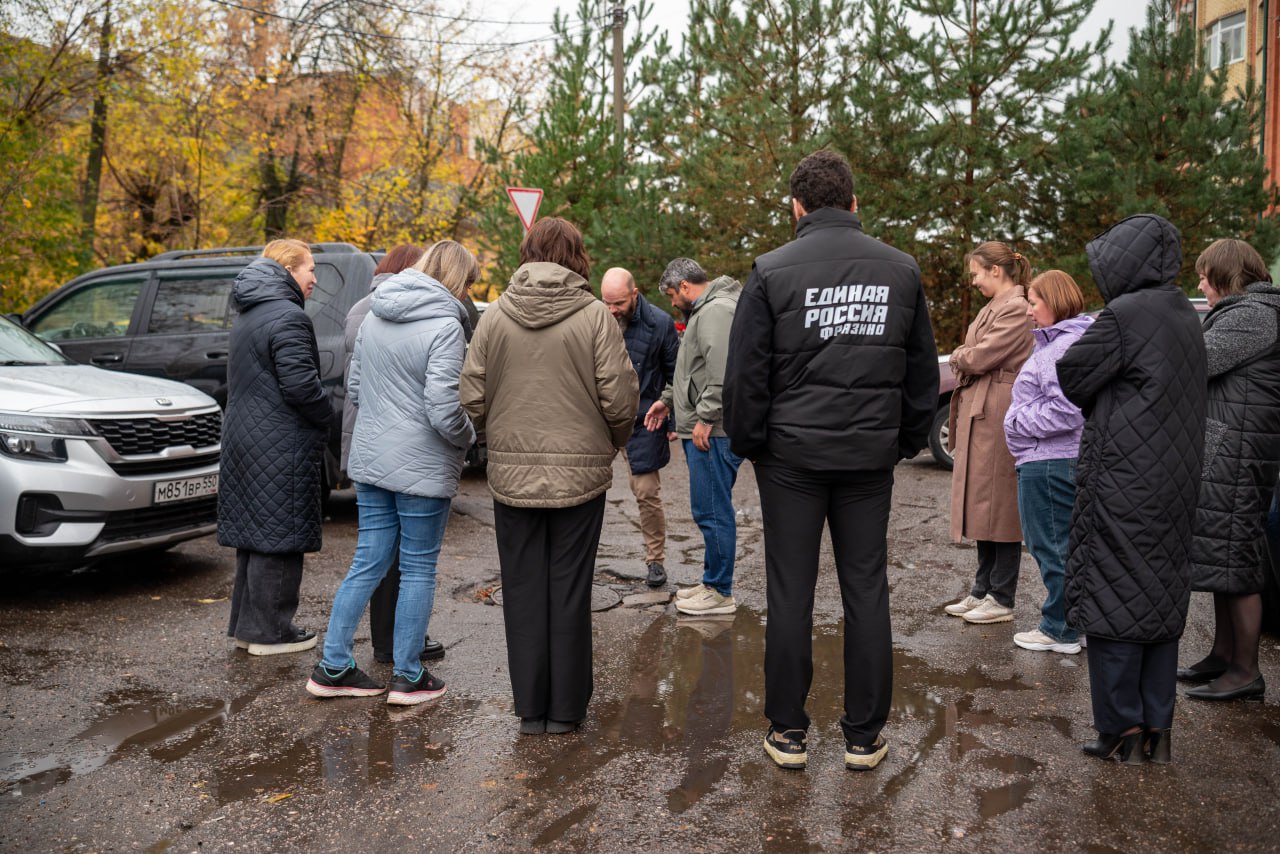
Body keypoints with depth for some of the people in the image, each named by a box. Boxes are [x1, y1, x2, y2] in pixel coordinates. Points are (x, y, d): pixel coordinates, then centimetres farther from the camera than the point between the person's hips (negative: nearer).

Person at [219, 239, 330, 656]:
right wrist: (326, 417, -5)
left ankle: (246, 625, 24)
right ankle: (268, 631, 5)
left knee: (253, 533, 15)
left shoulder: (247, 316, 17)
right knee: (277, 535, -2)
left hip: (244, 436, 10)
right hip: (280, 446, -10)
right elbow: (300, 384, -22)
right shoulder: (288, 316, -15)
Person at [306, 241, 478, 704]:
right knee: (418, 569, 5)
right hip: (423, 465, -7)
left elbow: (354, 387, 14)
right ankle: (408, 677, 15)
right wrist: (468, 436, -3)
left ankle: (333, 667, 19)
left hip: (370, 459, 7)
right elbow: (444, 408, -21)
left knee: (368, 561, 14)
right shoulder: (444, 325, -16)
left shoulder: (374, 317, 9)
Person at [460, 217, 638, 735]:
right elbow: (619, 398, -8)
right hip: (580, 473, -2)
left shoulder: (495, 316, 1)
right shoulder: (594, 315, -6)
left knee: (523, 592, 11)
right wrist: (615, 441, 12)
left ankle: (530, 709, 19)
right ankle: (566, 710, 17)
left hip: (512, 474, 2)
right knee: (570, 591, 8)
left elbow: (472, 399, 0)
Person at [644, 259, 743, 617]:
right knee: (711, 510, 15)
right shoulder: (705, 310, 23)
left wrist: (706, 417, -22)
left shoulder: (716, 310, -13)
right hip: (703, 430, 11)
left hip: (714, 432, -11)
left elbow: (722, 372, -24)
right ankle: (712, 582, 24)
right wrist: (668, 399, 27)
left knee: (712, 510, -6)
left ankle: (720, 592, 2)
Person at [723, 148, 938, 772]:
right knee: (867, 592, 9)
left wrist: (747, 442, 7)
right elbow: (923, 371, 11)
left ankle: (788, 732, 15)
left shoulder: (773, 271, -5)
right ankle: (864, 737, 17)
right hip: (870, 455, 3)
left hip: (791, 454, -2)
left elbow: (746, 373, -5)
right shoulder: (902, 270, 6)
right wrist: (909, 439, 17)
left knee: (790, 593, 6)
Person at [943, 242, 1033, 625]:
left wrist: (958, 358, 1)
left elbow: (980, 357, -17)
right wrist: (963, 360, -1)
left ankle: (1002, 600, 5)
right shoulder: (993, 307, 18)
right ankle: (982, 591, 21)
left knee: (1000, 508, -3)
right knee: (982, 507, 12)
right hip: (978, 419, 10)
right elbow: (970, 353, 20)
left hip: (998, 420, -10)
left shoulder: (1015, 309, -13)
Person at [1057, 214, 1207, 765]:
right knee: (1161, 602, 12)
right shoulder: (1185, 317, 11)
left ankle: (1122, 731, 8)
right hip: (1174, 486, 8)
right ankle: (1157, 730, 20)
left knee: (1112, 600, 1)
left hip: (1123, 484, -8)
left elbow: (1071, 378, -7)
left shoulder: (1125, 315, -15)